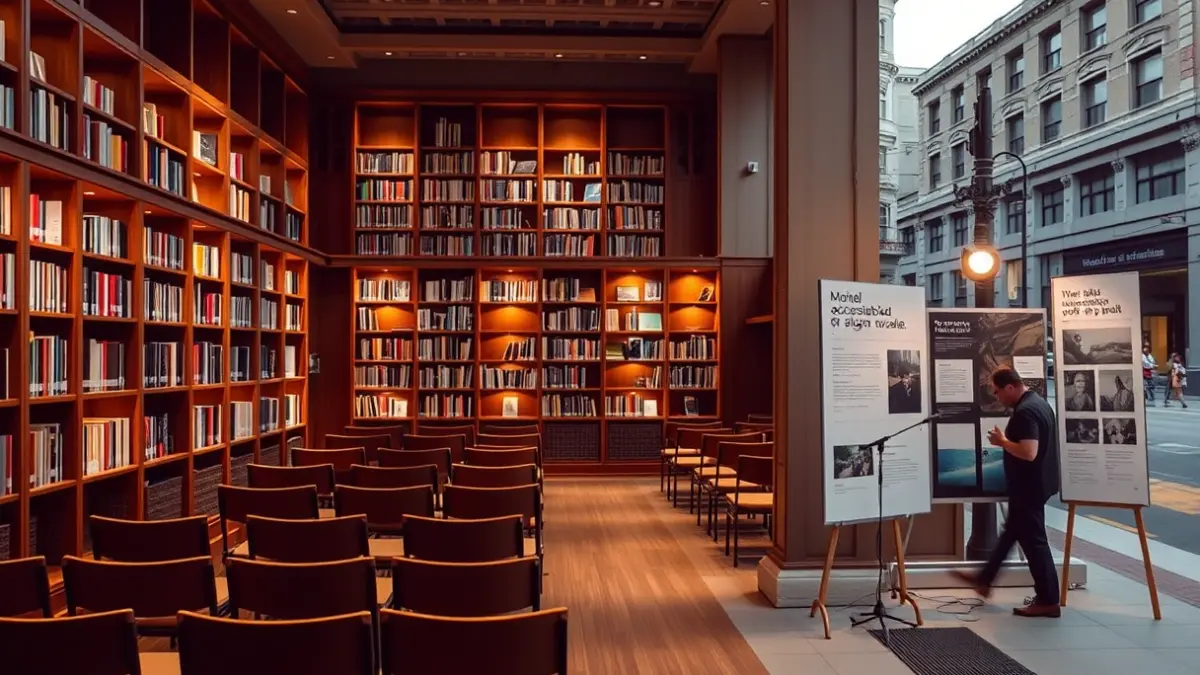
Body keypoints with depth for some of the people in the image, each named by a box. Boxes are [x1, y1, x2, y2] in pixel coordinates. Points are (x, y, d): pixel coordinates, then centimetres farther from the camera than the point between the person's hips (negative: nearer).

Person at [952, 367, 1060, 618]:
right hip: (1035, 483, 11)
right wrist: (1007, 441, 9)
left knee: (1033, 540, -1)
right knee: (1010, 532, 18)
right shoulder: (1039, 403, 9)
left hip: (1028, 486, -11)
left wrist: (1002, 442, -17)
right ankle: (984, 580, 30)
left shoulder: (1024, 412, -24)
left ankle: (1048, 601, 8)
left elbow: (1028, 453, -31)